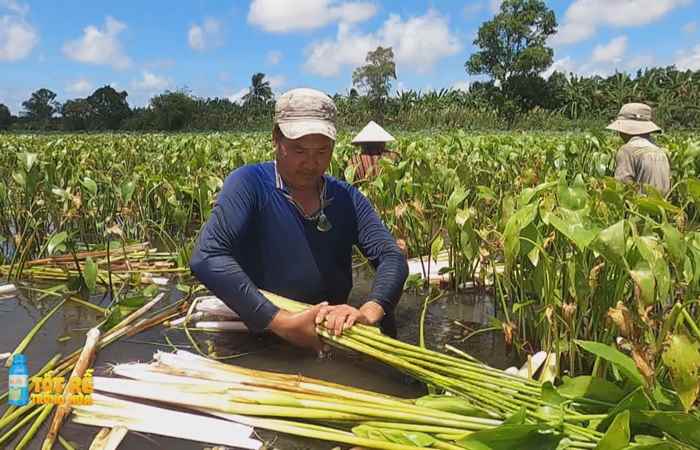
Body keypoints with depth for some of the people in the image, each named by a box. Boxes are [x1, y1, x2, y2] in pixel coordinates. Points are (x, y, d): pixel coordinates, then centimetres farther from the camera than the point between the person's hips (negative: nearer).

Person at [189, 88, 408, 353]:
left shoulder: (348, 199, 4)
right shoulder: (249, 184, -11)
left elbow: (392, 258, -4)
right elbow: (206, 258, -23)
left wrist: (369, 311, -25)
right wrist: (283, 323, -27)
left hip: (333, 340, 4)